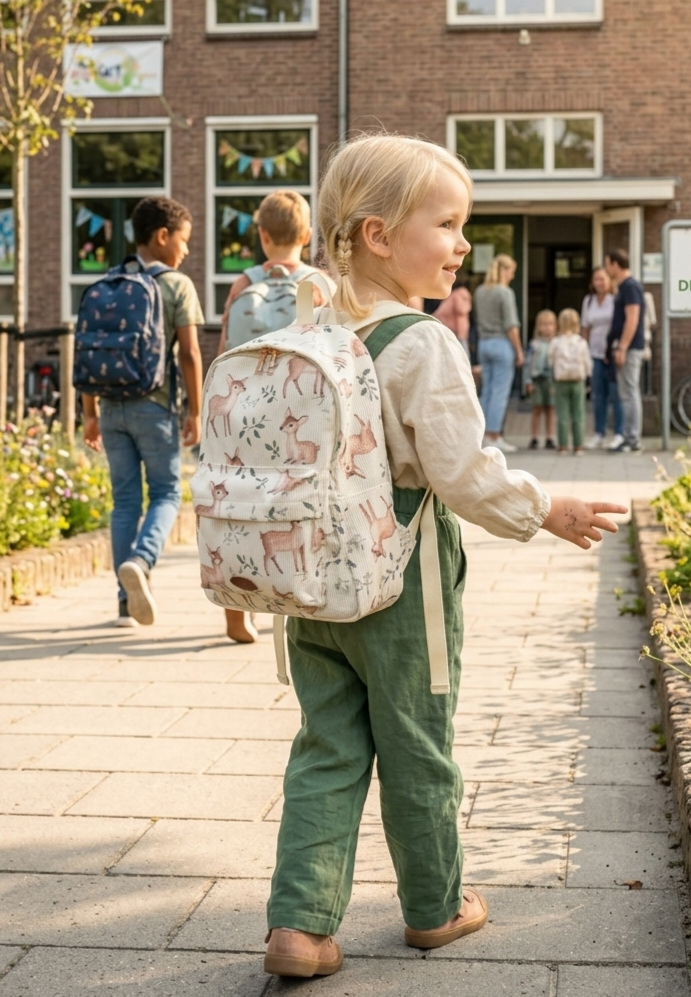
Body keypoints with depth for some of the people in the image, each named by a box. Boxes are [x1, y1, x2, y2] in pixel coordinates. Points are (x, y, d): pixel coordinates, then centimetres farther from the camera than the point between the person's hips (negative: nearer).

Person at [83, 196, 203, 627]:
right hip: (154, 405, -4)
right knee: (166, 494, 7)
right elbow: (189, 353, -10)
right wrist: (196, 412, -3)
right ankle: (140, 561, -20)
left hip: (113, 405, 4)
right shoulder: (177, 285, -4)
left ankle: (127, 600, 10)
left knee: (125, 500, 9)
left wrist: (91, 413, 14)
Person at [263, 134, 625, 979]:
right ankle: (435, 906, 28)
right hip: (399, 583, -6)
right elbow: (462, 473, -21)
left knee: (327, 750, 11)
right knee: (416, 751, 11)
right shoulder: (425, 347, -18)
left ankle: (299, 923, 6)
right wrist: (545, 512, -7)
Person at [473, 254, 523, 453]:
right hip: (502, 343, -7)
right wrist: (519, 350, -8)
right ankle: (494, 437, -4)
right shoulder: (505, 292, -12)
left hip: (484, 343, 7)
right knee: (500, 392, -4)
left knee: (487, 390, 10)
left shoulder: (480, 292, 9)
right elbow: (510, 326, -14)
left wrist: (483, 341, 18)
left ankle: (488, 435, 13)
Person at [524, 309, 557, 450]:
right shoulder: (534, 344, 2)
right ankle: (534, 438, 8)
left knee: (550, 410, 5)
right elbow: (528, 363, 1)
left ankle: (549, 439, 10)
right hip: (537, 379, -1)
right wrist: (528, 381, -4)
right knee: (537, 409, 2)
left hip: (551, 380, 1)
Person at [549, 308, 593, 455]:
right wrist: (587, 373, 17)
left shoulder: (555, 342, -6)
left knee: (562, 414, 2)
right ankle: (578, 446, 3)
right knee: (578, 414, 4)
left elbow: (551, 361, -2)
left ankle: (563, 445, 0)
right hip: (578, 381, 1)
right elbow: (588, 363, 1)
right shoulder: (581, 342, -3)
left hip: (561, 381, -1)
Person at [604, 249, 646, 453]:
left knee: (629, 394, -8)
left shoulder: (630, 287, -13)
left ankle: (632, 439, -6)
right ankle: (631, 438, 14)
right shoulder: (625, 286, 16)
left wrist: (622, 348, -22)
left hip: (629, 348, -10)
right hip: (627, 348, 10)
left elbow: (632, 319, -20)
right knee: (630, 394, 11)